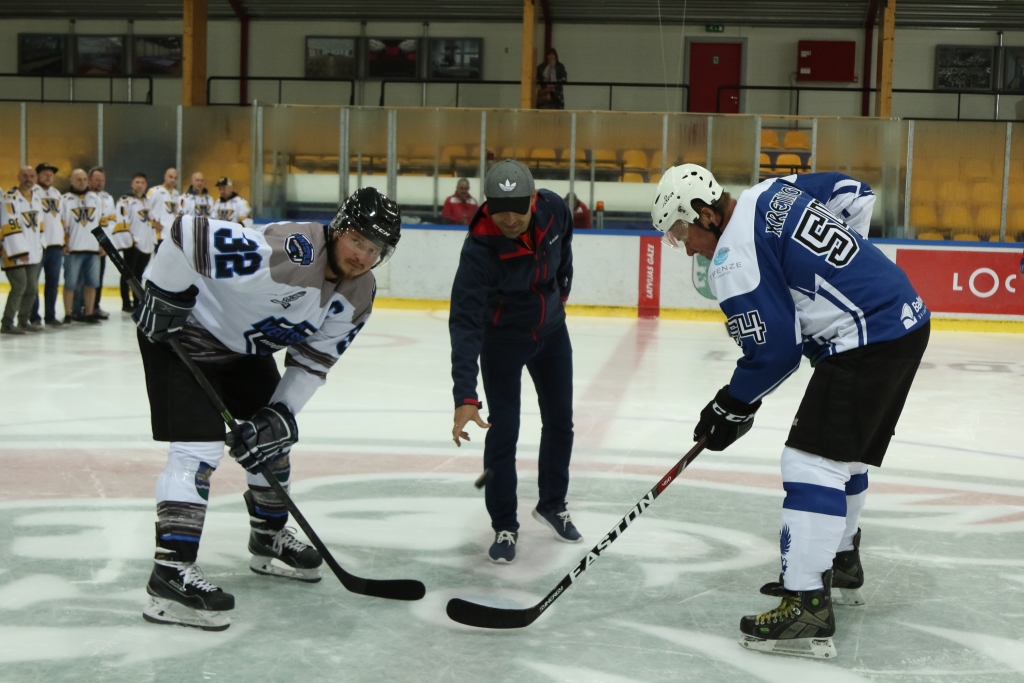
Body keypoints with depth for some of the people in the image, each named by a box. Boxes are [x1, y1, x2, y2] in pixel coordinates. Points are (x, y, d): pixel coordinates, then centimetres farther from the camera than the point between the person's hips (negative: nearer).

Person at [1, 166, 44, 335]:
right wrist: (19, 252, -20)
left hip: (33, 254, 8)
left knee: (32, 289, 10)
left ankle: (23, 321, 25)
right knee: (19, 286, -11)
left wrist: (39, 247, 16)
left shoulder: (37, 197, 13)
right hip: (14, 254, -8)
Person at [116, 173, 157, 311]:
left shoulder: (147, 201, 20)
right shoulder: (125, 201, -5)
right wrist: (129, 238, -19)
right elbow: (122, 221, -14)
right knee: (128, 274, -2)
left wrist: (153, 241, 17)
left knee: (138, 275, 12)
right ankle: (126, 304, 1)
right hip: (132, 244, -7)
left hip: (146, 244, 7)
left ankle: (137, 303, 18)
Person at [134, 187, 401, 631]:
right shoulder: (288, 253, -35)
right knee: (198, 448, -19)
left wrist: (282, 413, -13)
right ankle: (170, 576, -19)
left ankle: (269, 541, 37)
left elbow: (313, 360, -1)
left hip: (245, 349, 9)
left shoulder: (358, 296, -7)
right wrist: (165, 298, -25)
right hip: (181, 336, -9)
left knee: (275, 438, 16)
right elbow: (189, 234, -36)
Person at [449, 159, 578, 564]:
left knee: (560, 423, 14)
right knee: (502, 432, -6)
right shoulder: (480, 249, -35)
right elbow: (465, 323, -40)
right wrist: (465, 397, -48)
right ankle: (504, 527, 11)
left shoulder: (554, 209, -22)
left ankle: (552, 506, 35)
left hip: (551, 330, 5)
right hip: (501, 338, -5)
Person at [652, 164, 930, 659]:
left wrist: (732, 407, 1)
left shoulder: (734, 260, -15)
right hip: (907, 316, 10)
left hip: (868, 342, -10)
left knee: (812, 461, -11)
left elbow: (773, 351, -14)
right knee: (844, 452, 23)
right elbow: (856, 195, 20)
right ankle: (840, 564, 39)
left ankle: (808, 609, -12)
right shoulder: (774, 191, 10)